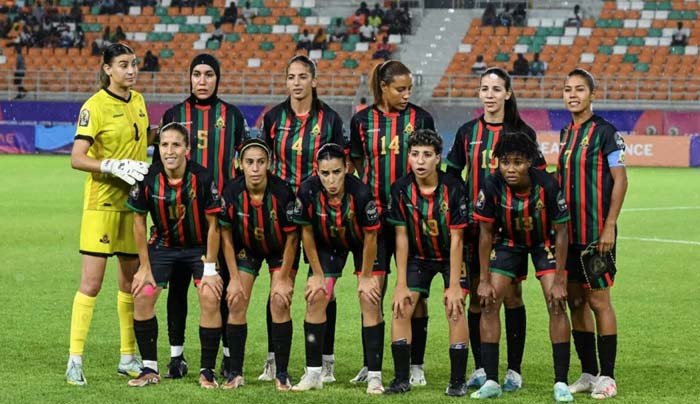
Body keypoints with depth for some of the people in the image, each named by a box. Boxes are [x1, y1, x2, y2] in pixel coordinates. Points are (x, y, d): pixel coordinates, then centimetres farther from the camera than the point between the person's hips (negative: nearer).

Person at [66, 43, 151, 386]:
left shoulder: (138, 101, 10)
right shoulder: (96, 106, -11)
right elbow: (77, 158, -17)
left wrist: (145, 174, 12)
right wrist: (113, 167, -26)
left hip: (133, 202, 7)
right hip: (102, 202, -7)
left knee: (131, 281, 11)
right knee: (91, 283, -9)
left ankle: (128, 358, 20)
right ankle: (75, 360, -6)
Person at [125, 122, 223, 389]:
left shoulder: (202, 178, -23)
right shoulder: (147, 179, -18)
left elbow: (213, 224, -14)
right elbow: (139, 221, -5)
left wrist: (210, 268, -14)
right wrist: (145, 267, -5)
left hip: (199, 246, -2)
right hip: (163, 245, 2)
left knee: (210, 299, -17)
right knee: (142, 296, -9)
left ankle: (207, 371, -3)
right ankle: (150, 369, 5)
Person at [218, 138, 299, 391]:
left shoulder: (282, 192, -29)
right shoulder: (232, 191, -24)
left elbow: (291, 238, -16)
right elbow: (226, 235, -10)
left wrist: (283, 279, -13)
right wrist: (234, 278, -10)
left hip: (280, 250, -2)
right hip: (245, 248, 2)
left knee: (279, 304, -12)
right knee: (236, 303, -7)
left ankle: (281, 374, -3)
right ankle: (235, 373, 3)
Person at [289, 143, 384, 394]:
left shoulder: (361, 193, -35)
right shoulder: (308, 191, -29)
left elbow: (370, 237, -21)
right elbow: (307, 233, -12)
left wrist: (366, 277, -12)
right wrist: (317, 274, -6)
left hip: (362, 244, -2)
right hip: (327, 245, 3)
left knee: (370, 300, -12)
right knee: (316, 298, -5)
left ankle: (374, 376, -7)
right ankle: (313, 374, 5)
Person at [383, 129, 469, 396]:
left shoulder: (453, 189, -24)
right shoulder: (401, 189, -16)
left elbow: (456, 240, -20)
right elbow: (401, 237, -10)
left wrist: (454, 285, -21)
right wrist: (401, 284, -12)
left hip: (450, 256, -3)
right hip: (418, 256, 3)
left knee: (455, 309, -16)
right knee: (401, 309, -8)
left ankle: (458, 381, -7)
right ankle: (402, 379, 1)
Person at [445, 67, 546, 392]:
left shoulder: (522, 132, 2)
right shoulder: (467, 132, 8)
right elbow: (452, 175, 13)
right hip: (475, 222, 2)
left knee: (511, 294, -1)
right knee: (477, 294, 3)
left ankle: (514, 369, 5)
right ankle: (480, 368, 10)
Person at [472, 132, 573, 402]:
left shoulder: (548, 186, -30)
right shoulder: (492, 186, -25)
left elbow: (561, 232, -19)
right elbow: (486, 232, -12)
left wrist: (559, 280, -19)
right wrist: (484, 280, -12)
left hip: (545, 243, -2)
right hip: (508, 241, 2)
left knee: (557, 305, -14)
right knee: (489, 303, -8)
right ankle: (491, 382, 0)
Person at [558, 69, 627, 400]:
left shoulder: (605, 132, -8)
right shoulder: (566, 133, 13)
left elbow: (620, 180, -11)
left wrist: (609, 227, -17)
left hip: (596, 234, -7)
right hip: (569, 233, 7)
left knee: (598, 300, -5)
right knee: (575, 301, 8)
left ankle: (606, 377, 1)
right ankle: (588, 374, 16)